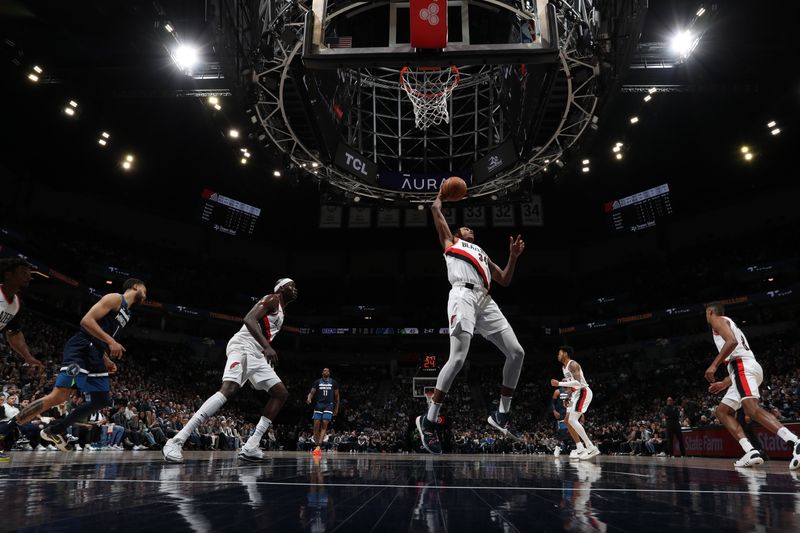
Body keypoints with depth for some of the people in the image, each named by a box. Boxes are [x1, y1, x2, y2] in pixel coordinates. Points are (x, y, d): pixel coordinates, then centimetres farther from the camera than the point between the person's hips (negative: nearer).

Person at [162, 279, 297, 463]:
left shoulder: (280, 312, 25)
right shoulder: (272, 299, -4)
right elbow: (249, 319, -21)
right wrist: (267, 346, -32)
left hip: (257, 354, 10)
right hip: (242, 346, -10)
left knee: (281, 393, 3)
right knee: (229, 389, -30)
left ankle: (251, 447, -4)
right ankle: (176, 442, -31)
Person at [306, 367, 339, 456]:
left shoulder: (333, 383, 8)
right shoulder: (317, 382, 8)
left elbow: (337, 396, 13)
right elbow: (312, 392, 1)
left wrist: (336, 408, 12)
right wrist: (309, 398, -21)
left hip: (329, 405, -1)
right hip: (318, 405, 1)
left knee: (324, 424, -16)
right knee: (316, 425, -5)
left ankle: (319, 446, -24)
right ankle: (317, 446, 7)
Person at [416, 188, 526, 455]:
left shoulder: (482, 254, 38)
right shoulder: (451, 242, 25)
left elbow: (504, 280, 32)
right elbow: (436, 211, 21)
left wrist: (513, 256, 19)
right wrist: (441, 194, 41)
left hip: (485, 300, 7)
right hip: (463, 295, -6)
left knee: (517, 353, -3)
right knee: (458, 358, -22)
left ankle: (501, 414, 9)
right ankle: (429, 420, -13)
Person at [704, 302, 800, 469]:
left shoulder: (717, 320, 6)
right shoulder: (730, 325, 34)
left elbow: (732, 342, -15)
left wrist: (714, 365, -16)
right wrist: (723, 384, 37)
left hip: (742, 366, -10)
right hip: (744, 369, 10)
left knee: (752, 409, -28)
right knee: (722, 411, 10)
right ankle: (751, 452, -8)